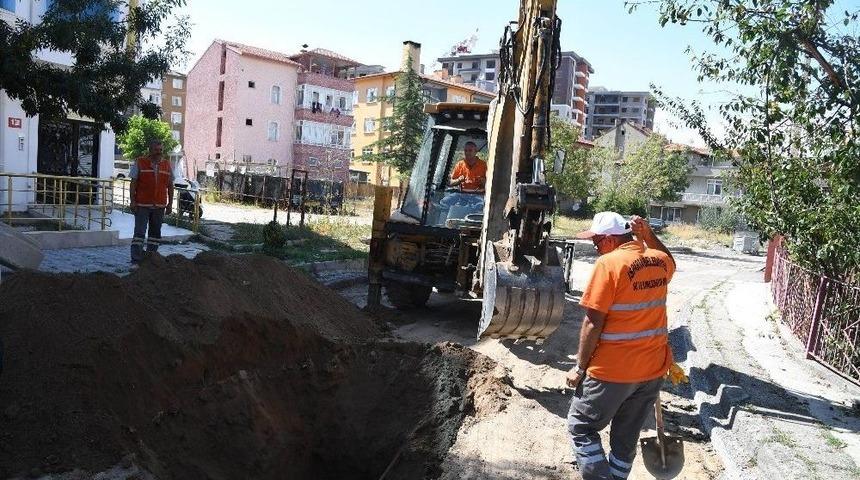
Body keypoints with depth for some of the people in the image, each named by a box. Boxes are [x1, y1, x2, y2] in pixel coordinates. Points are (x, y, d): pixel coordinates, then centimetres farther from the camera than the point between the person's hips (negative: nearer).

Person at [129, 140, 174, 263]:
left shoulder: (167, 165, 8)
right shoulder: (140, 163, -1)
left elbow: (170, 186, 10)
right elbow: (133, 183, -1)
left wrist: (170, 203, 6)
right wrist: (132, 201, -7)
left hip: (160, 206, 3)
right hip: (142, 205, -3)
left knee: (156, 232, 9)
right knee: (139, 231, -4)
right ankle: (136, 259, -2)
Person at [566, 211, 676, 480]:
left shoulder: (608, 263, -17)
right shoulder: (661, 261, 3)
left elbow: (593, 323, -17)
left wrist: (580, 367, -8)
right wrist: (648, 234, 15)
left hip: (612, 370, -7)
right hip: (653, 369, 7)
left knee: (581, 428, 10)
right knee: (627, 438, 18)